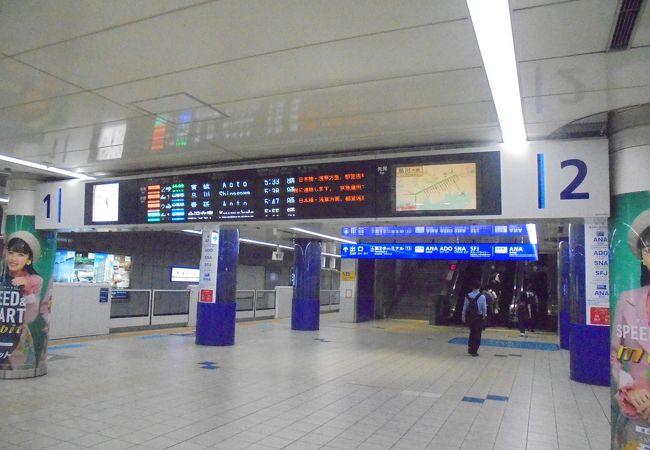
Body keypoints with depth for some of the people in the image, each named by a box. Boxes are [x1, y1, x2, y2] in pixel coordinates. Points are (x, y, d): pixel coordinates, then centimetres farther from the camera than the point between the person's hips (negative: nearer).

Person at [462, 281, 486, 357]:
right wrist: (484, 316, 9)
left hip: (469, 317, 4)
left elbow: (464, 307, 1)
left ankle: (470, 348, 22)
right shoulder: (482, 297, -13)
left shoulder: (468, 296, -4)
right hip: (478, 318, -3)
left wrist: (463, 317, 10)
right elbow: (484, 308, -9)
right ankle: (474, 351, 9)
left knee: (472, 332, 22)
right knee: (477, 334, 8)